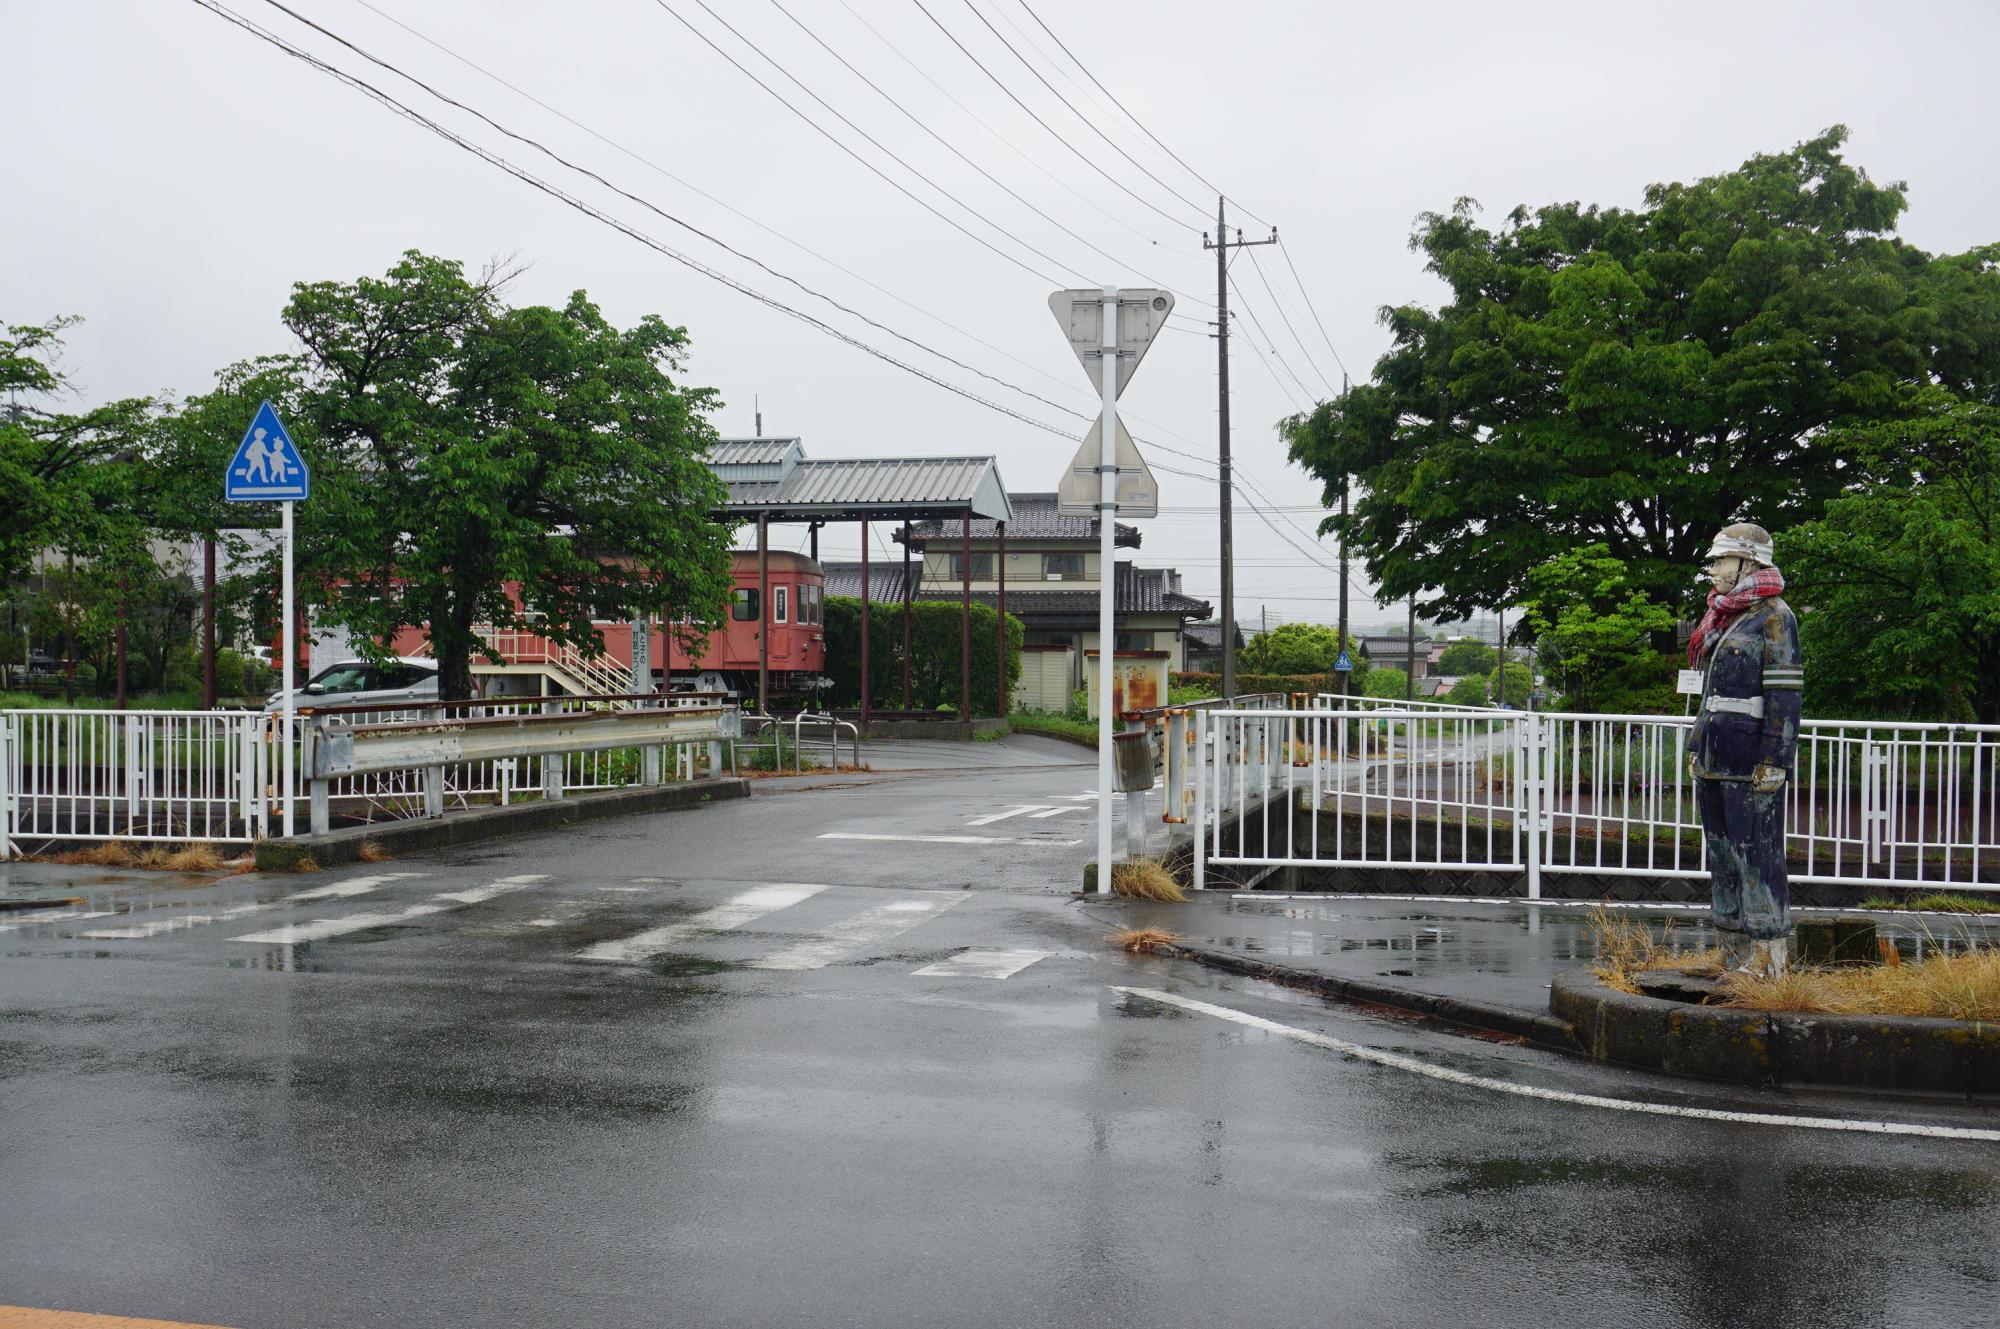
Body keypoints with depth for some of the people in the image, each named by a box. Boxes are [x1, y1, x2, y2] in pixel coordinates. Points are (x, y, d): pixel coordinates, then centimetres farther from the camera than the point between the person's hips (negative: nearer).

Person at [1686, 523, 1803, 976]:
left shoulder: (1773, 616, -9)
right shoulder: (1720, 617, 18)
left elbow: (1784, 694, -14)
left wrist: (1773, 761, -19)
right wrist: (1697, 747, 21)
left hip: (1752, 764, -9)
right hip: (1715, 760, 9)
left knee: (1756, 854, -7)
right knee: (1721, 852, 12)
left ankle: (1767, 960, -3)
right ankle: (1733, 954, 19)